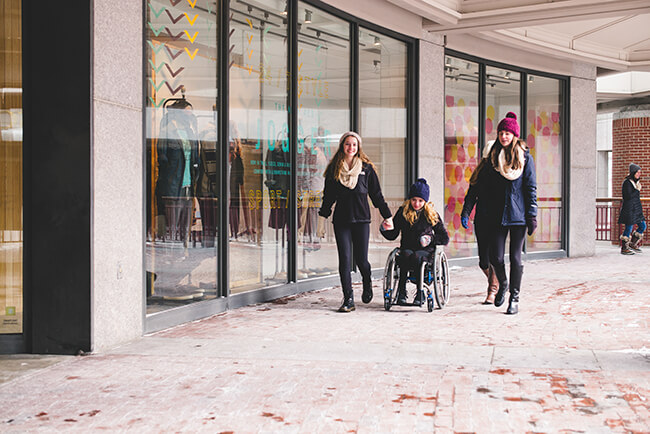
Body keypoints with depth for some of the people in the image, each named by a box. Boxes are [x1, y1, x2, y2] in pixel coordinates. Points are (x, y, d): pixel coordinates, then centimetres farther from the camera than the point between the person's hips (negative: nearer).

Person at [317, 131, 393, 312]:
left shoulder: (366, 168, 4)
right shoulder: (334, 169, 7)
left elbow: (376, 195, 8)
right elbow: (328, 196, 11)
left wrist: (387, 217, 9)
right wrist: (322, 220, 8)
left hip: (361, 219, -1)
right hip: (341, 220, 1)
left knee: (361, 259, -2)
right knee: (344, 260, -4)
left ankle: (367, 284, 30)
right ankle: (348, 300, 3)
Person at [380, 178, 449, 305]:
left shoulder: (432, 215, 6)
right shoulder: (402, 212, 8)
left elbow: (445, 238, 9)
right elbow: (392, 235, 8)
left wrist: (431, 239, -8)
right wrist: (384, 229, -13)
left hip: (426, 251, -1)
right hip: (407, 248, 1)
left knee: (416, 256, -36)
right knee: (406, 255, -35)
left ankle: (420, 293, -28)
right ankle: (401, 292, -30)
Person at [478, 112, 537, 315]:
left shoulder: (525, 157, 2)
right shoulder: (493, 157, 8)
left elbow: (531, 188, 0)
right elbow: (484, 186, 11)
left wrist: (532, 215, -5)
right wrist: (484, 213, 7)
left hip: (518, 214, -2)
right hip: (497, 215, 2)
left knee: (515, 257, 0)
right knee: (496, 257, -2)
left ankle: (514, 298, 11)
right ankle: (502, 285, 27)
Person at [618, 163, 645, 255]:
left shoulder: (636, 182, 14)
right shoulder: (627, 182, -13)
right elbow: (628, 196, -20)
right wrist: (637, 190, -14)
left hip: (636, 209, 9)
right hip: (629, 208, -9)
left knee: (642, 226, 7)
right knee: (629, 228, -5)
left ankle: (633, 244, 20)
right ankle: (624, 248, 6)